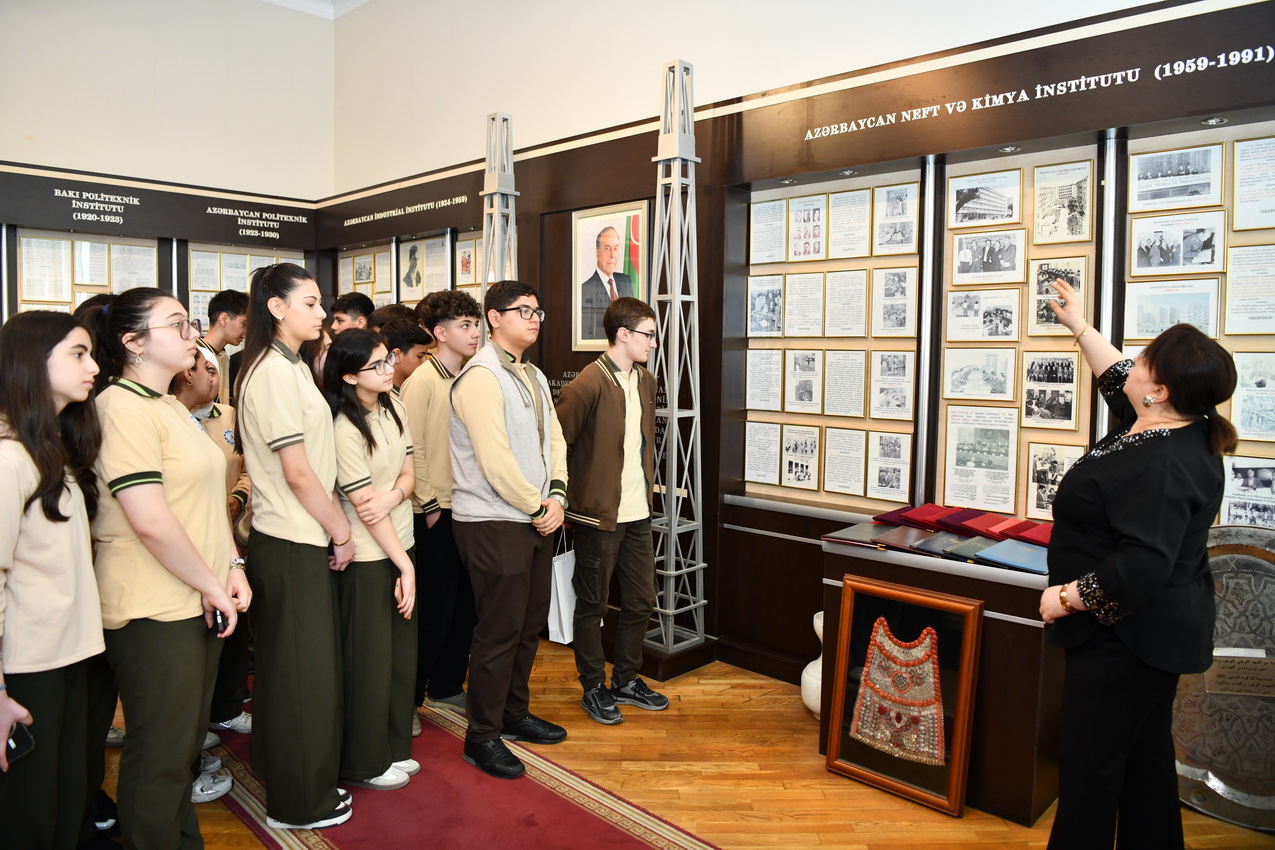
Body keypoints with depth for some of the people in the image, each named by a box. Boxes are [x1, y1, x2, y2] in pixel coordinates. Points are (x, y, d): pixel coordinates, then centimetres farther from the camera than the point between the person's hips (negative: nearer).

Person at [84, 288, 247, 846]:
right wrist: (210, 585, -14)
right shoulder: (122, 408, -17)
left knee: (186, 741, 20)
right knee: (160, 755, 5)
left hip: (196, 603, 9)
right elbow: (150, 519, -23)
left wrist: (231, 568, 5)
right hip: (152, 610, -9)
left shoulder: (172, 407, 13)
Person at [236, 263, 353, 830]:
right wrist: (342, 532, -9)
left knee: (283, 665, 19)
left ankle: (282, 775, 35)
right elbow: (298, 471, -19)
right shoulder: (276, 371, -17)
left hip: (283, 536, 10)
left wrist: (334, 525, 11)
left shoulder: (289, 366, 13)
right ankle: (298, 803, 18)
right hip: (295, 544, -10)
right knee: (304, 670, 3)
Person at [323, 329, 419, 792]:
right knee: (369, 661, 6)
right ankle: (364, 764, 25)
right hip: (366, 556, -7)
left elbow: (408, 471, 5)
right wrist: (405, 566, -13)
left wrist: (392, 496, -19)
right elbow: (365, 507, -18)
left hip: (399, 543, 7)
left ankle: (392, 748, 34)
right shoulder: (344, 429, -19)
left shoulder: (393, 407, 3)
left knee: (401, 653, 16)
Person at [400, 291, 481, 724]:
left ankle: (446, 686, 29)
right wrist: (429, 504, -13)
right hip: (435, 513, -7)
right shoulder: (422, 381, -11)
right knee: (434, 607, 0)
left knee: (463, 603, 13)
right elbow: (411, 449, -14)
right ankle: (406, 698, 18)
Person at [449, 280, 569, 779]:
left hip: (537, 519, 9)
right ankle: (482, 737, 16)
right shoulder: (481, 377, -15)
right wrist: (538, 507, -13)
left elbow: (553, 440, 12)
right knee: (499, 633, 0)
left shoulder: (533, 377, 14)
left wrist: (556, 495, -3)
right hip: (493, 523, -9)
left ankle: (514, 713, 35)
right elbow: (495, 460, -21)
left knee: (529, 624, 17)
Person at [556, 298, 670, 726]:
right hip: (598, 514, -7)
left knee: (641, 600, 15)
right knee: (593, 605, 8)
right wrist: (573, 492, -8)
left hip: (638, 513, 8)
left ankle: (626, 680, 33)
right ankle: (594, 688, 24)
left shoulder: (646, 381, 9)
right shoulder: (588, 384, -16)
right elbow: (557, 443, -15)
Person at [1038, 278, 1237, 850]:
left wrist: (1067, 596, -22)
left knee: (1089, 764, 1)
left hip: (1124, 637, -11)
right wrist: (1080, 328, 27)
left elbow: (1143, 565, -33)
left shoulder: (1159, 465, -27)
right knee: (1144, 756, 22)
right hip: (1154, 632, 11)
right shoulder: (1185, 431, 4)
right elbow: (1120, 381, 22)